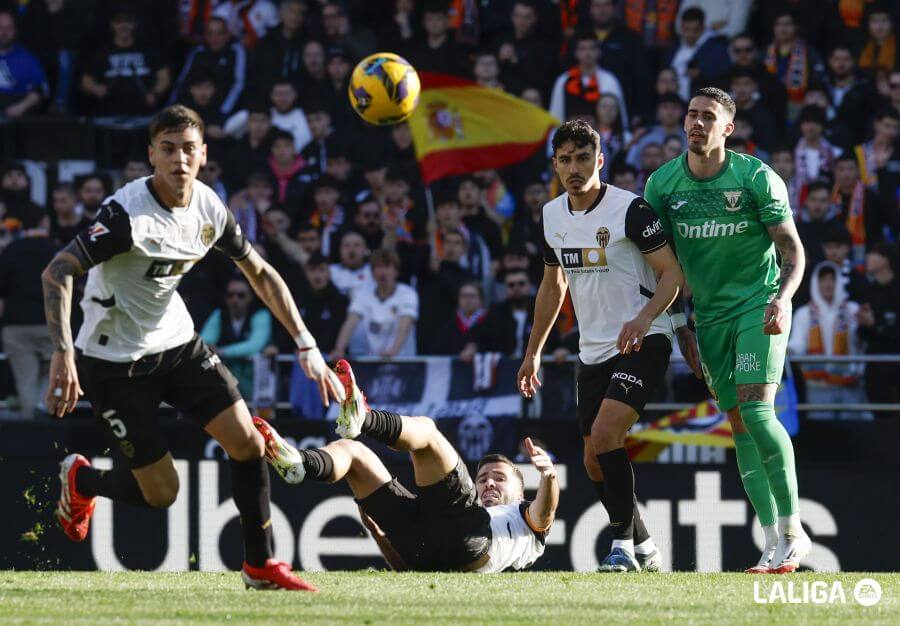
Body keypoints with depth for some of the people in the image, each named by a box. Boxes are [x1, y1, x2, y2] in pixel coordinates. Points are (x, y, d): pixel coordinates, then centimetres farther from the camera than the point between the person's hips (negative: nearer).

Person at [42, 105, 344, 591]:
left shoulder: (209, 208, -5)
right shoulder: (128, 213, -26)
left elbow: (260, 273, 10)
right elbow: (56, 273, -31)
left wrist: (306, 345, 4)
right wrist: (63, 354, -43)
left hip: (177, 342, 6)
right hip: (115, 362, -6)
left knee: (247, 443, -6)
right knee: (161, 492, -5)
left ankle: (259, 565, 10)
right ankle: (80, 481, 27)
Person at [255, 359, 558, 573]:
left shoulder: (520, 517, 39)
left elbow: (543, 516, 9)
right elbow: (404, 566, 31)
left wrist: (549, 476, -12)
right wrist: (379, 533, 12)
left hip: (471, 540, -5)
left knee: (423, 429, -10)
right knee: (349, 450, 4)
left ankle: (362, 418, -42)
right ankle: (295, 463, -32)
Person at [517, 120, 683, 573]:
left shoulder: (630, 208, -13)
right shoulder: (552, 215, 8)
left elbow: (671, 272, -14)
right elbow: (553, 285, 22)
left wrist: (644, 318, -31)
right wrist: (533, 352, 23)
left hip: (642, 343, -7)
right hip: (593, 350, 7)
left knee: (604, 436, -25)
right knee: (595, 463, 5)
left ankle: (622, 545, -17)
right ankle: (645, 552, 19)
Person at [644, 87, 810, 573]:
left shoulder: (757, 178, -9)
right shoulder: (662, 184, 1)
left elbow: (792, 249, -7)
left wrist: (782, 297, -23)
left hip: (759, 305, -4)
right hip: (708, 314, 4)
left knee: (757, 411, -18)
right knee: (739, 424, 2)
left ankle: (793, 530, -10)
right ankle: (772, 543, 4)